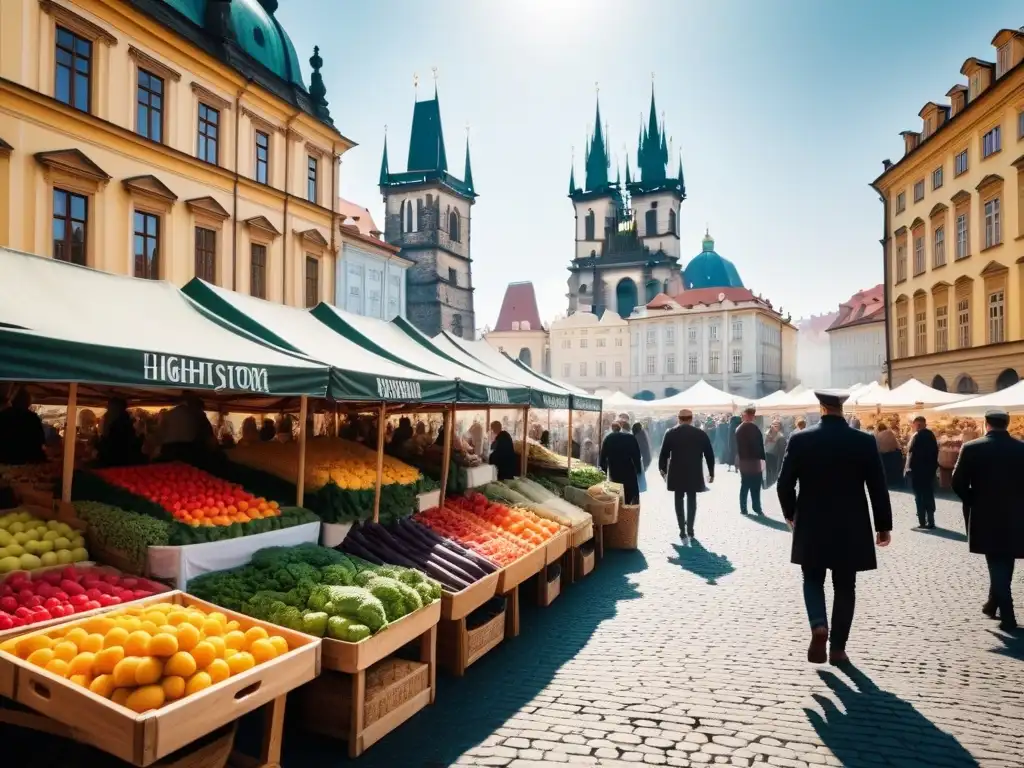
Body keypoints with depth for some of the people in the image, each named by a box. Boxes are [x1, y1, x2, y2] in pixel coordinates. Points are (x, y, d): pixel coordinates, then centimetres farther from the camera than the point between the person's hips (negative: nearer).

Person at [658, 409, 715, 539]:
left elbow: (664, 453, 0)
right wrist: (711, 472, 9)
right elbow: (709, 454, 0)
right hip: (694, 473, 0)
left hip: (676, 473, 0)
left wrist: (662, 469, 14)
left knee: (679, 499, 10)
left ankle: (682, 529, 7)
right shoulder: (701, 434, -1)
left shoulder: (670, 433, -3)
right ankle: (690, 529, 7)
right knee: (692, 499, 11)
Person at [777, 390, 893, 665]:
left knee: (813, 580, 15)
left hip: (811, 527, 0)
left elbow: (784, 483, -4)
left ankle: (819, 627, -8)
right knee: (845, 588, 13)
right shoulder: (865, 441, -6)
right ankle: (838, 648, 17)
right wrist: (884, 525, 6)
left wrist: (791, 514, 13)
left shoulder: (800, 439, -7)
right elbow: (878, 487, -4)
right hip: (851, 528, 1)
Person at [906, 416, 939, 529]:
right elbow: (936, 451, 10)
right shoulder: (931, 435, 6)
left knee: (919, 497, -1)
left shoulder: (917, 436, -13)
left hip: (918, 470, -6)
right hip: (930, 469, 6)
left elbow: (912, 452, -18)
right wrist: (933, 466, 15)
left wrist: (909, 467, -11)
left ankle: (922, 522, 0)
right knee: (929, 496, 13)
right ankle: (930, 521, 17)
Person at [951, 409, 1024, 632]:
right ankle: (993, 604, 30)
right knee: (1004, 563, 19)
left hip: (986, 516, -2)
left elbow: (958, 484, -8)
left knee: (996, 564, 6)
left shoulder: (971, 448, -9)